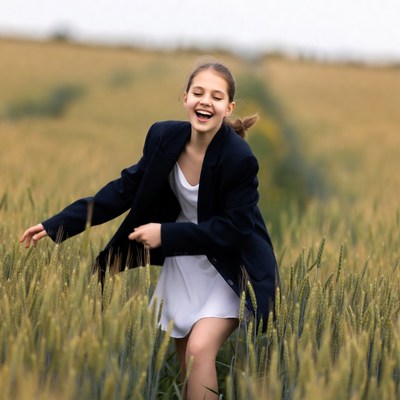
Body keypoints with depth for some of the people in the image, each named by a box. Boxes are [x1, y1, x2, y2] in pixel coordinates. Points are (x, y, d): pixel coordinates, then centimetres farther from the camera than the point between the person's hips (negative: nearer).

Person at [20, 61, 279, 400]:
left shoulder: (239, 158, -27)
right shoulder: (164, 136, -12)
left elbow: (233, 227, -22)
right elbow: (127, 189, -4)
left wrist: (166, 234, -25)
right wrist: (59, 225, -8)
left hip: (229, 267, -5)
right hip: (183, 259, 6)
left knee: (200, 349, -19)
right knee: (181, 353, 10)